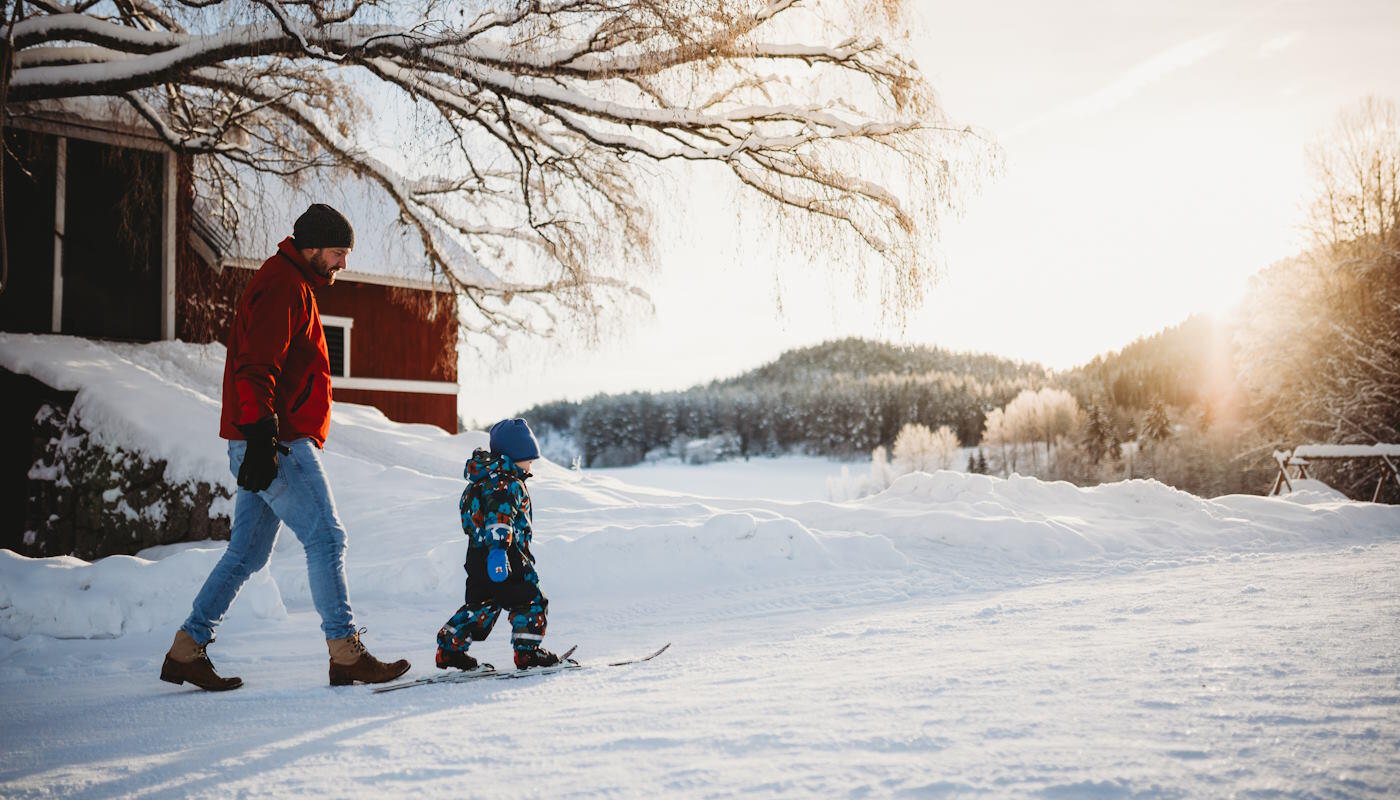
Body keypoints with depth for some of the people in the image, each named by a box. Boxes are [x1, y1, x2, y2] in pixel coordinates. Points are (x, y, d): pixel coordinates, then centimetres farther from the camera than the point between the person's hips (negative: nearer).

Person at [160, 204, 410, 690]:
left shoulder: (294, 286, 23)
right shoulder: (283, 286, -10)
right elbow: (256, 368, -20)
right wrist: (261, 438, -27)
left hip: (269, 445, 10)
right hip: (278, 445, -10)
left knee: (247, 553, 11)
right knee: (325, 539, -8)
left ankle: (187, 650, 15)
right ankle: (346, 655, -6)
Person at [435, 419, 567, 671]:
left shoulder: (484, 478, 19)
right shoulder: (506, 481, -14)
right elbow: (499, 514, -28)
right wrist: (498, 548, -39)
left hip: (478, 554, 10)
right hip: (506, 556, -10)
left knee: (481, 603, 17)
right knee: (530, 600, 2)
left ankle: (449, 648, 17)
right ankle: (527, 651, 2)